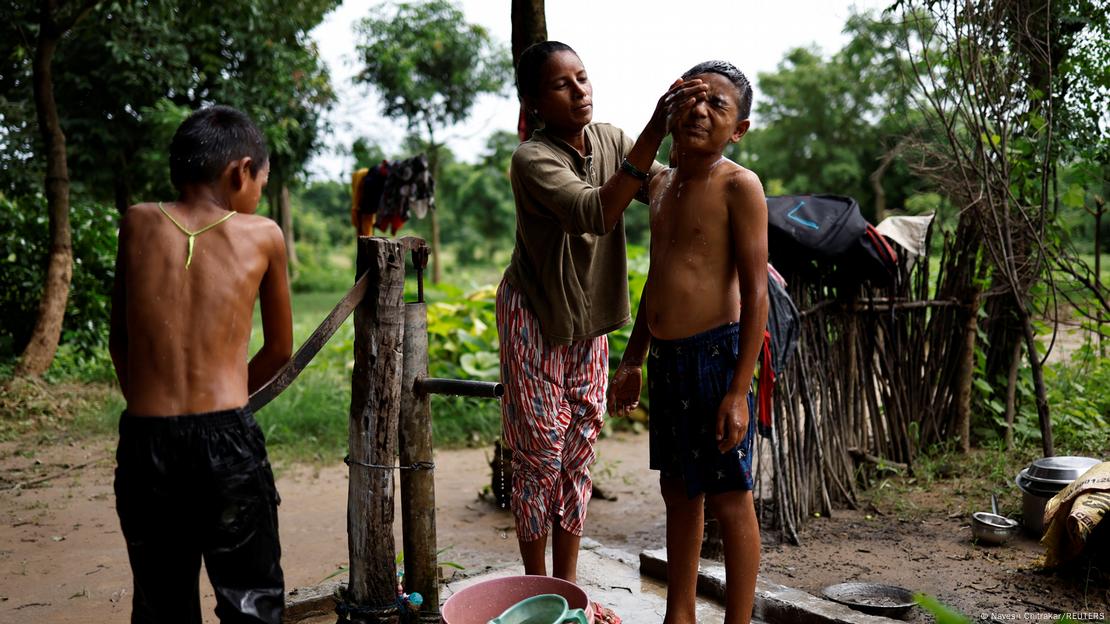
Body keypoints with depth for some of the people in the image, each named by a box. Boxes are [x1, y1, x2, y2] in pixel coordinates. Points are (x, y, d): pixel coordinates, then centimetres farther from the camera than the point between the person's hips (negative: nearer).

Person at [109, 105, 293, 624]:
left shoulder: (137, 224, 5)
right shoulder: (263, 235, 1)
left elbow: (119, 342, 13)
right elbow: (280, 350, 12)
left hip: (145, 442, 3)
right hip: (228, 441, -2)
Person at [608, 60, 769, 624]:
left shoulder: (739, 186, -9)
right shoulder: (663, 184, 13)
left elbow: (756, 293, -14)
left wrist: (738, 390, -19)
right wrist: (631, 361, 20)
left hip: (715, 354, -8)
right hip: (664, 358, 8)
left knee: (729, 501, 3)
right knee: (677, 491, 16)